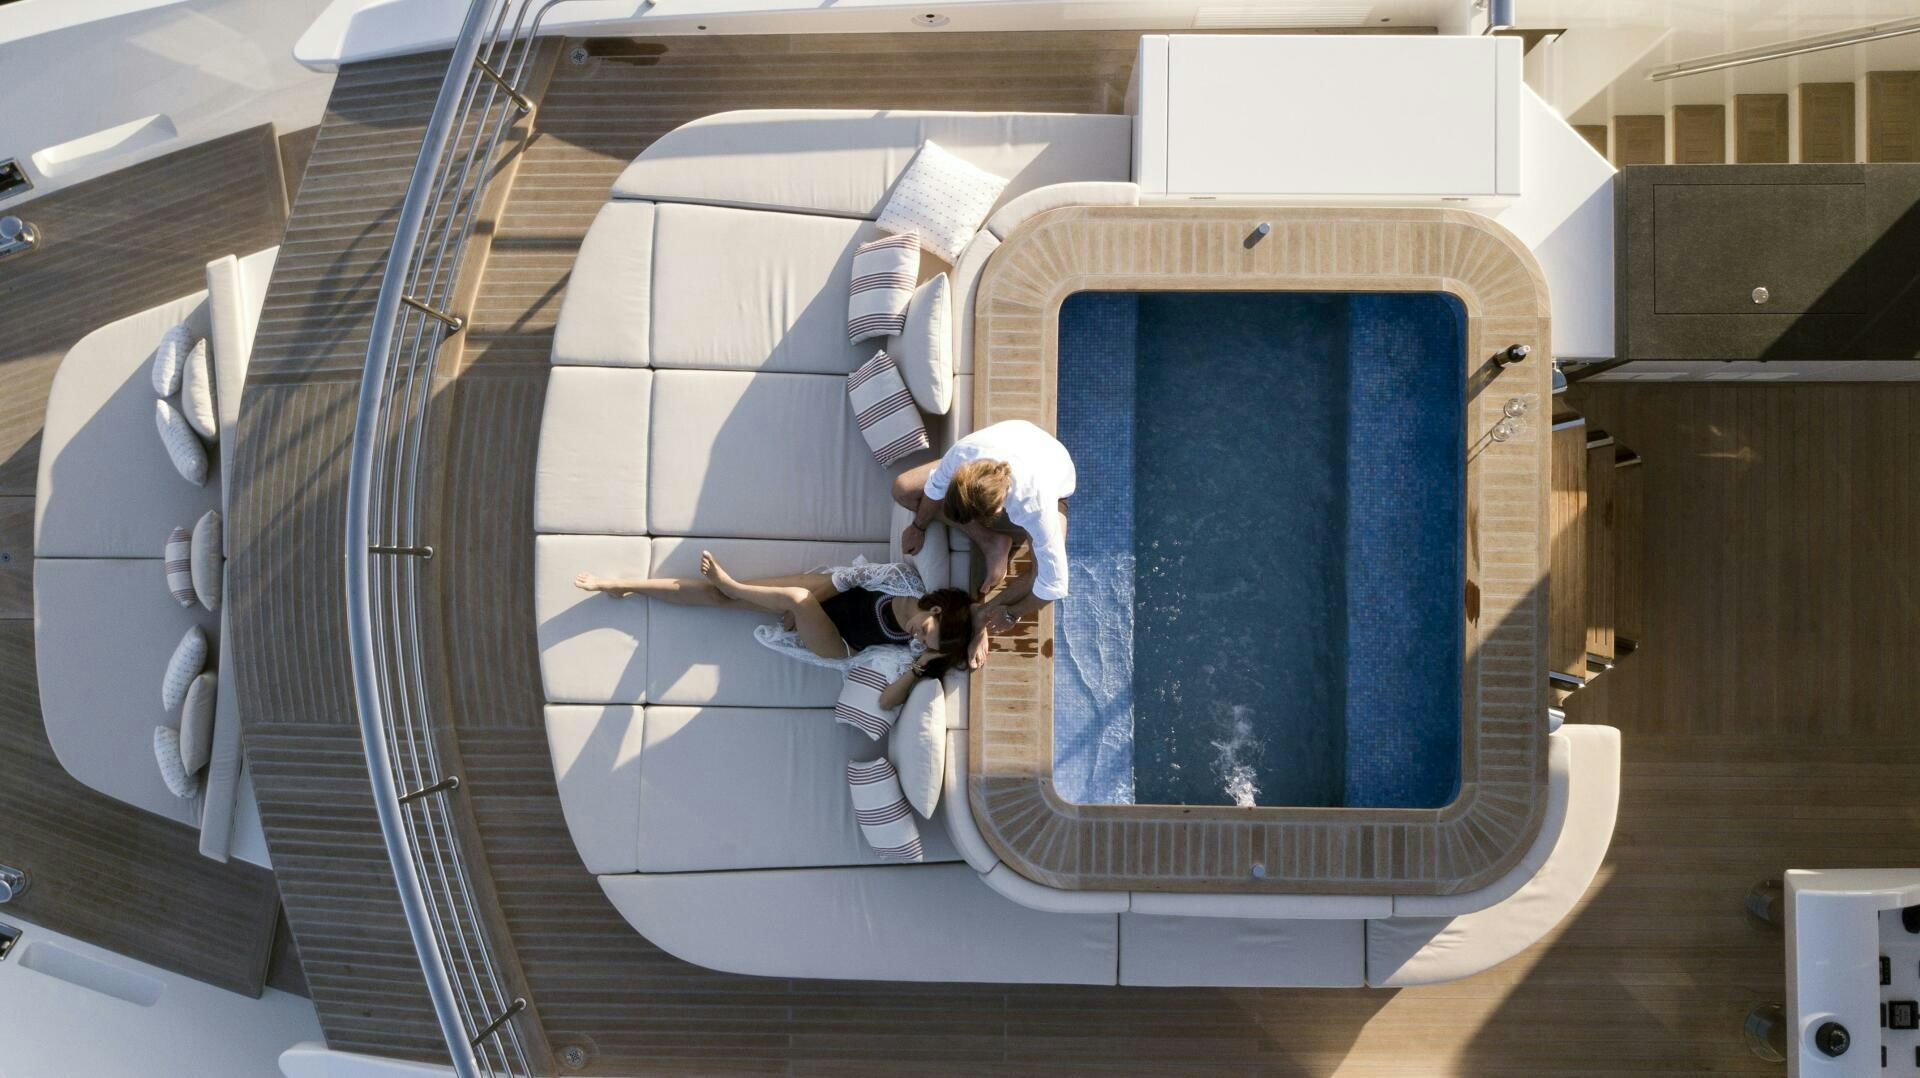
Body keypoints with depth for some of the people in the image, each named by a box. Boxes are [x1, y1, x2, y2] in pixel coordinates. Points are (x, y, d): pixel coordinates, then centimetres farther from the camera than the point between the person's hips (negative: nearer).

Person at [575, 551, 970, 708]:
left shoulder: (914, 653, -21)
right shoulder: (907, 579, -21)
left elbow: (887, 700, -24)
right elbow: (846, 577, -13)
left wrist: (916, 671, -40)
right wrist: (798, 608, -15)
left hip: (833, 644, -1)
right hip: (815, 602, 1)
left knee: (798, 599, -34)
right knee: (719, 596, -6)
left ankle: (728, 582, -3)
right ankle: (620, 586, 11)